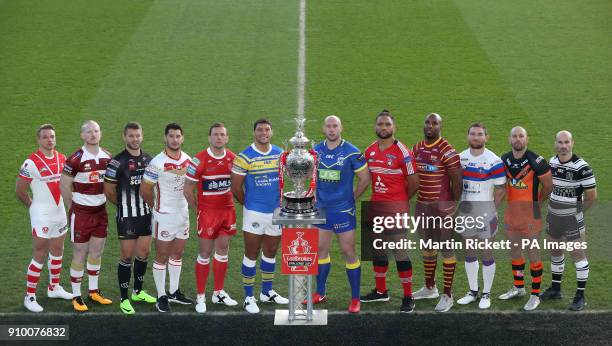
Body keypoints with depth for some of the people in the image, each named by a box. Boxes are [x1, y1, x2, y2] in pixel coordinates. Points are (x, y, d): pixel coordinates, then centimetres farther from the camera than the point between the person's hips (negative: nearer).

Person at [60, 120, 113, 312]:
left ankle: (94, 291, 27)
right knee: (80, 255, 0)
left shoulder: (107, 157, 3)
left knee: (96, 253, 14)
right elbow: (64, 185, -8)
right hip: (81, 213, -5)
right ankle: (76, 296, 8)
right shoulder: (76, 159, -15)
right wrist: (73, 208, 0)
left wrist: (102, 201, 12)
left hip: (100, 211, 5)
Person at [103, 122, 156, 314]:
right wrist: (124, 205, 5)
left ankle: (138, 291, 28)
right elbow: (108, 191, -7)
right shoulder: (118, 162, -12)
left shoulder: (149, 160, 7)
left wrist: (149, 203, 7)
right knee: (127, 256, -2)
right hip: (126, 217, -6)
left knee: (144, 253, 12)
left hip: (146, 214, 6)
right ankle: (124, 299, 6)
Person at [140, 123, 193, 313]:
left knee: (177, 254, 14)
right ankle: (161, 296, 9)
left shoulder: (187, 160, 2)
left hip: (183, 213, 6)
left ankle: (174, 292, 26)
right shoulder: (157, 163, -17)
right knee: (162, 257, 2)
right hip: (164, 216, -6)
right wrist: (158, 206, 3)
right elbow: (145, 190, -12)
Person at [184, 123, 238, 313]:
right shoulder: (199, 160, -12)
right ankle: (200, 297, 7)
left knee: (223, 251, 10)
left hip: (227, 210, 4)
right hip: (207, 212, -4)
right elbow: (187, 190, -7)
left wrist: (228, 203, 9)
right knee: (205, 253, 0)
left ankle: (219, 293, 20)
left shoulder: (233, 159, 2)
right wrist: (198, 210, -3)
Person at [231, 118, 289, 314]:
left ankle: (267, 292, 28)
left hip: (276, 212, 5)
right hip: (254, 214, -5)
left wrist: (281, 201, 9)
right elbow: (236, 187, -4)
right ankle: (249, 297, 8)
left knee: (270, 253, 15)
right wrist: (247, 204, 6)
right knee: (251, 255, 1)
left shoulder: (280, 154, 4)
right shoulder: (244, 158, -10)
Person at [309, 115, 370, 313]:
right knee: (321, 250, 12)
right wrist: (317, 195, 10)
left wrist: (352, 198, 1)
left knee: (349, 252, -1)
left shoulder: (351, 152, -11)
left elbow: (365, 179, -4)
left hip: (343, 210, -5)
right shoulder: (316, 150, 2)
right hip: (321, 208, 5)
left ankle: (355, 298, 7)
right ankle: (320, 293, 24)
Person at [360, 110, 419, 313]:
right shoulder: (370, 151, 7)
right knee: (377, 250, 15)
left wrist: (400, 199, 6)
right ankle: (381, 291, 28)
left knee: (400, 252, -6)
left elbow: (414, 182, -6)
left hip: (396, 208, -7)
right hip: (375, 206, 7)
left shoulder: (402, 152, -11)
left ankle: (408, 298, -1)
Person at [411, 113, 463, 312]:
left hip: (442, 207, -7)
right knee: (427, 246, 17)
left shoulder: (447, 151, -13)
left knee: (446, 249, 0)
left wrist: (454, 207, -12)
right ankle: (430, 288, 31)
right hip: (422, 206, 7)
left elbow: (456, 181, -12)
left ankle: (448, 295, 5)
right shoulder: (417, 149, 7)